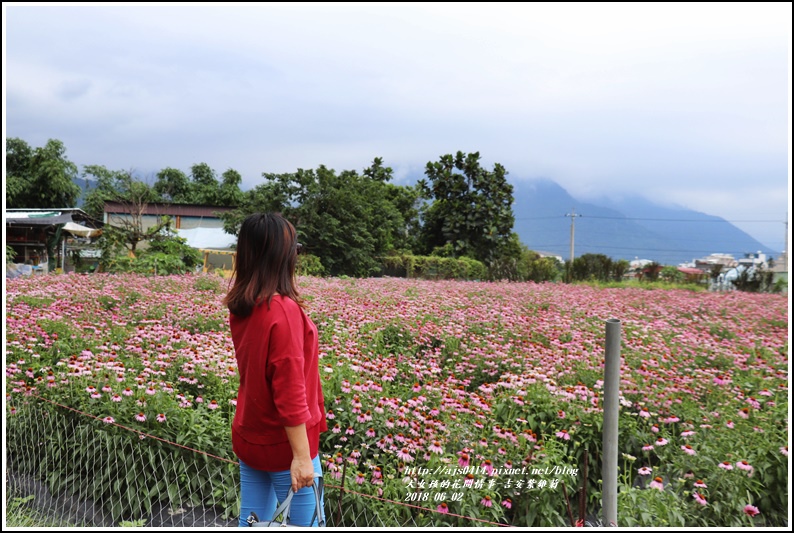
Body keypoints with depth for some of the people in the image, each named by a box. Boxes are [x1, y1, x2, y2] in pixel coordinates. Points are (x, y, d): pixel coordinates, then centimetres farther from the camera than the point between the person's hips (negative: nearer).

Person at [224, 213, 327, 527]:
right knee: (306, 523, 6)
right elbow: (289, 390, -23)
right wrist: (302, 456, -20)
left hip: (248, 438, 8)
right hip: (283, 444, -8)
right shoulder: (283, 310, -23)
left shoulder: (241, 307, 0)